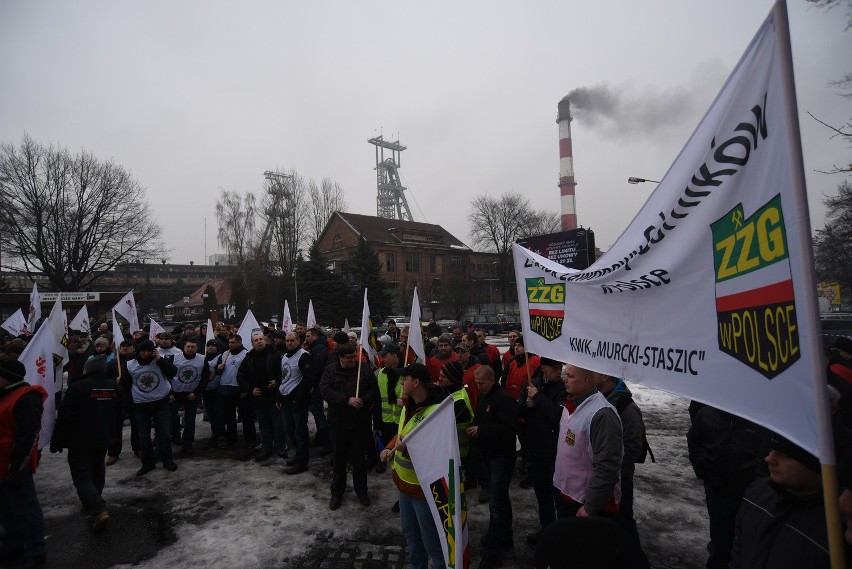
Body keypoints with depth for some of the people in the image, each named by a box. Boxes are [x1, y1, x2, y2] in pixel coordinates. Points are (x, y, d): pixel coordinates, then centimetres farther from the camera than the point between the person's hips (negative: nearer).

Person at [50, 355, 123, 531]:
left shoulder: (78, 387, -17)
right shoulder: (114, 387, 3)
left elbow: (65, 417, -18)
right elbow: (120, 414, 12)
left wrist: (56, 442, -7)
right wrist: (114, 436, 25)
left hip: (80, 442, -6)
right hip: (104, 439, 6)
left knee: (82, 477, -1)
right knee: (97, 472, 23)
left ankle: (99, 510, -15)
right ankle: (91, 503, 35)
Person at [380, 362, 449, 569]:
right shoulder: (410, 405, 2)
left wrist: (407, 448, -31)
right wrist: (390, 448, 1)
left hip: (424, 486, -9)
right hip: (405, 481, 9)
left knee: (432, 542, 7)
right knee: (410, 532, 27)